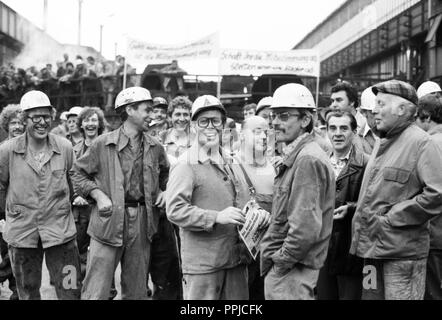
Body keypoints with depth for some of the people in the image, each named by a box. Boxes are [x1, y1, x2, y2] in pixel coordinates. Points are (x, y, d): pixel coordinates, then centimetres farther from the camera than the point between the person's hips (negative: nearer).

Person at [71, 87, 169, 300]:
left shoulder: (155, 148, 11)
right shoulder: (103, 144, -2)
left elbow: (166, 174, 27)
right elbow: (78, 173, 4)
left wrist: (164, 191, 8)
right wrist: (98, 194, -9)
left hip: (142, 224, 4)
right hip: (109, 222, -4)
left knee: (136, 291, 13)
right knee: (96, 292, -4)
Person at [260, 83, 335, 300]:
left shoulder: (308, 160, -18)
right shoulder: (295, 156, 13)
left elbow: (306, 227, -25)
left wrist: (281, 260, -15)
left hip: (291, 271, -9)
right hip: (282, 267, 9)